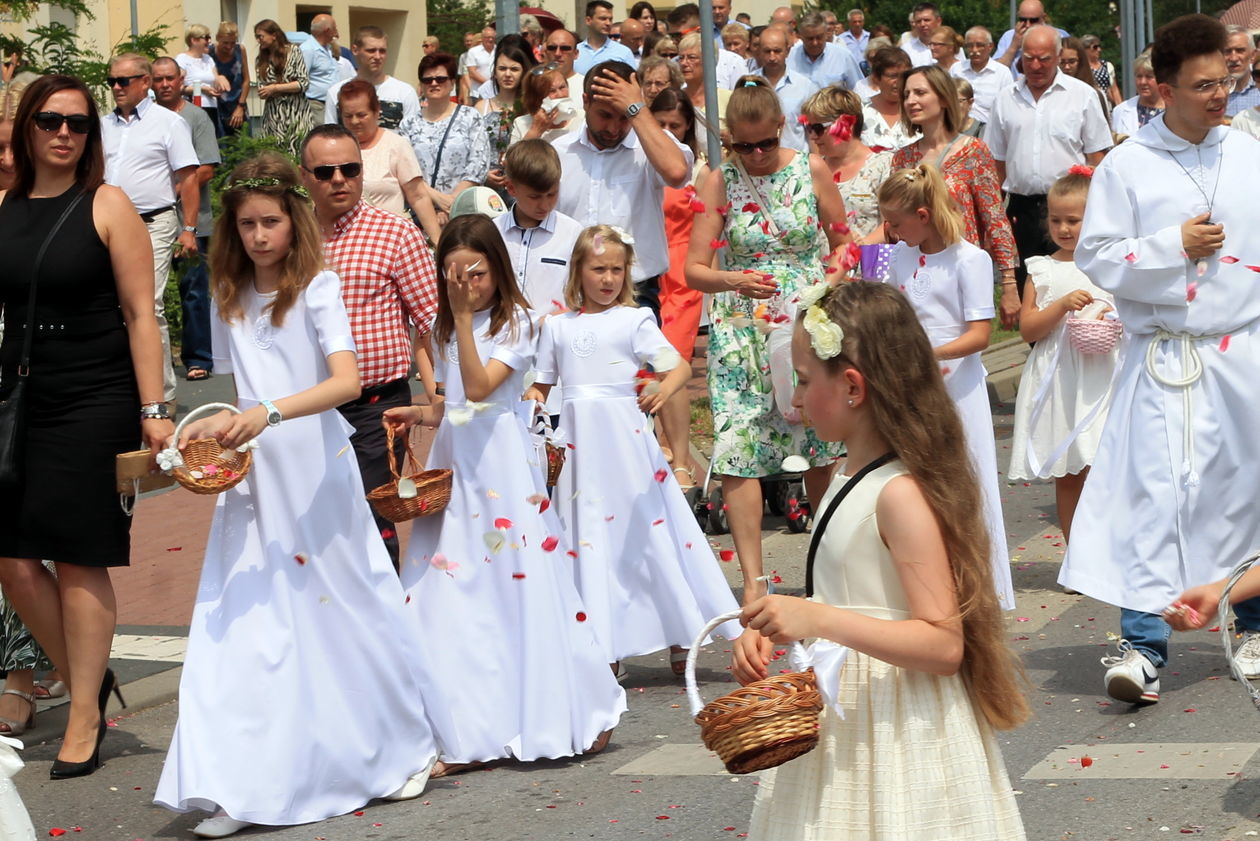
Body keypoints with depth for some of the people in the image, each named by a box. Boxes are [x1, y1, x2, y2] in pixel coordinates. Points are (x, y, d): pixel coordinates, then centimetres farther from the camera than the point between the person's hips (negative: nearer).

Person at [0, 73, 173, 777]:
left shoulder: (107, 206, -3)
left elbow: (140, 315, -6)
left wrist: (154, 411, -11)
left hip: (95, 403, -4)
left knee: (79, 559, -1)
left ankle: (85, 719, 12)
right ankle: (89, 679, 23)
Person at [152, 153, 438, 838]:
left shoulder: (317, 288, -6)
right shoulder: (229, 299, 11)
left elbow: (346, 380, -19)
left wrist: (271, 412, -33)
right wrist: (215, 426, -3)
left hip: (316, 472, -4)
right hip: (251, 477, 5)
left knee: (343, 611, 4)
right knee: (242, 621, -4)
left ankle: (403, 750, 23)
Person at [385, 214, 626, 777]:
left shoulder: (515, 323, -5)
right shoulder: (445, 330, 14)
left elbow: (479, 387, -18)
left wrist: (464, 316, -20)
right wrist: (418, 413, 3)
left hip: (502, 466, -6)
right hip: (455, 465, 6)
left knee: (517, 586, -4)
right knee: (454, 594, 0)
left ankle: (573, 716, 10)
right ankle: (467, 734, 5)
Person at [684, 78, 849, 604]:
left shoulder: (812, 171, 0)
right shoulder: (720, 182, -2)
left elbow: (842, 248, 9)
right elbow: (693, 268, -4)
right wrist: (734, 280, -24)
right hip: (740, 331, 0)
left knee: (822, 450, 6)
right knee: (737, 449, -10)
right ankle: (753, 579, -6)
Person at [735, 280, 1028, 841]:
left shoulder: (900, 495, -20)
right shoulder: (850, 480, 8)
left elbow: (943, 644, -24)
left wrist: (821, 621, -28)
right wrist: (775, 633, 3)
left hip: (894, 740, -9)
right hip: (839, 721, 9)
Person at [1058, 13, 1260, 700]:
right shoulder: (1128, 165, -3)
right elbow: (1096, 257, -6)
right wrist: (1175, 244, -13)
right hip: (1166, 358, -3)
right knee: (1155, 494, -9)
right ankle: (1142, 643, -7)